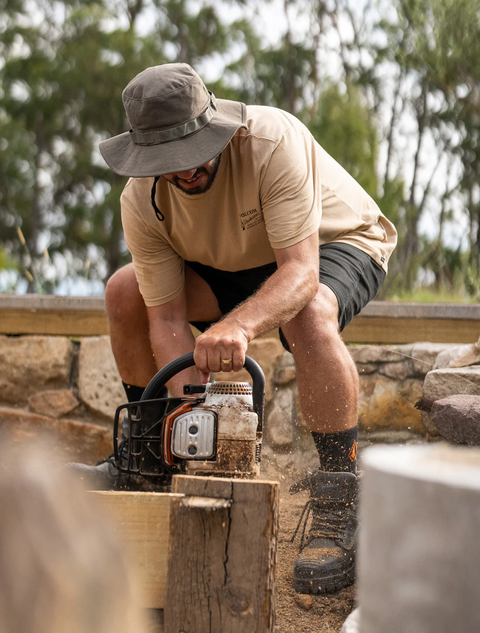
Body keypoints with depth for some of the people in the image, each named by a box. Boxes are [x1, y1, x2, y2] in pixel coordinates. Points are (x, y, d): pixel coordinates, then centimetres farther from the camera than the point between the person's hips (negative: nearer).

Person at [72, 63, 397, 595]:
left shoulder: (272, 141, -38)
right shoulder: (141, 202, -22)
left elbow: (302, 274, -42)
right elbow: (166, 321, -20)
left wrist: (238, 326, -60)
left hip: (339, 246, -6)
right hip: (237, 264, 6)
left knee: (307, 316, -39)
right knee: (126, 292, -6)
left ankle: (340, 514, -32)